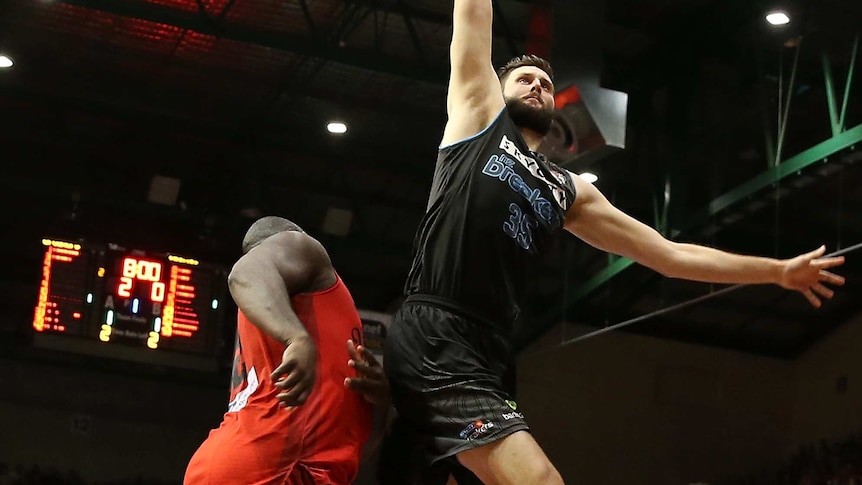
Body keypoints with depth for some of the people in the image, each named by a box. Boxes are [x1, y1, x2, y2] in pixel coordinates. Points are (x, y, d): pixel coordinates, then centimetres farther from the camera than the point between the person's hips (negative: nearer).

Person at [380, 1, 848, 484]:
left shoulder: (567, 192, 25)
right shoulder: (481, 115, 13)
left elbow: (667, 253, 28)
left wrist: (777, 271, 30)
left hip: (486, 355, 7)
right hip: (433, 339, -7)